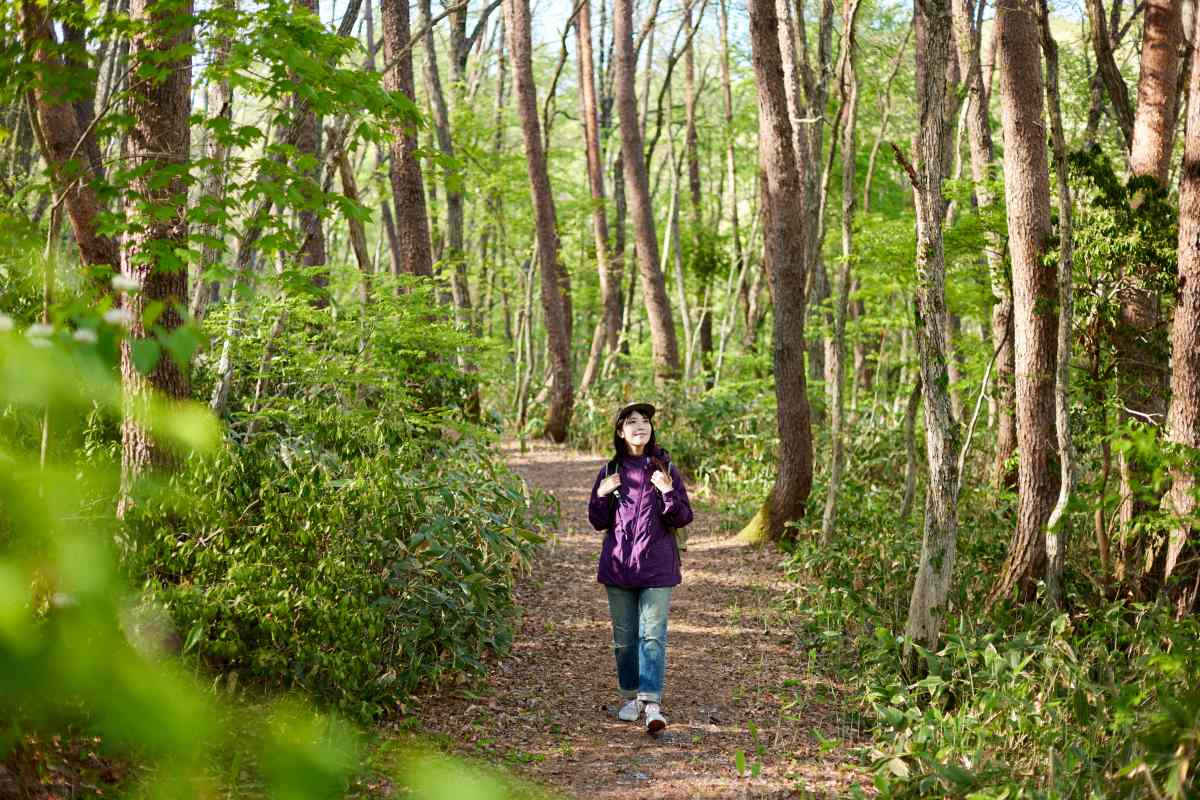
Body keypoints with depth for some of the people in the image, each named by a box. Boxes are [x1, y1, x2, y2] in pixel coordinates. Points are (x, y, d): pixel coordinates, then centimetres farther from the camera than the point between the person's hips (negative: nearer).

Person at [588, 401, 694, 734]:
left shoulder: (665, 468, 0)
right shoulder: (610, 471, 5)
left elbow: (683, 518, -2)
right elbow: (598, 522, 8)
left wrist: (668, 492, -20)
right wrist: (602, 495, -10)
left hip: (657, 566, -3)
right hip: (618, 565, 3)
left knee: (653, 635, -9)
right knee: (624, 637, 10)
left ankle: (652, 704, -13)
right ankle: (630, 697, 23)